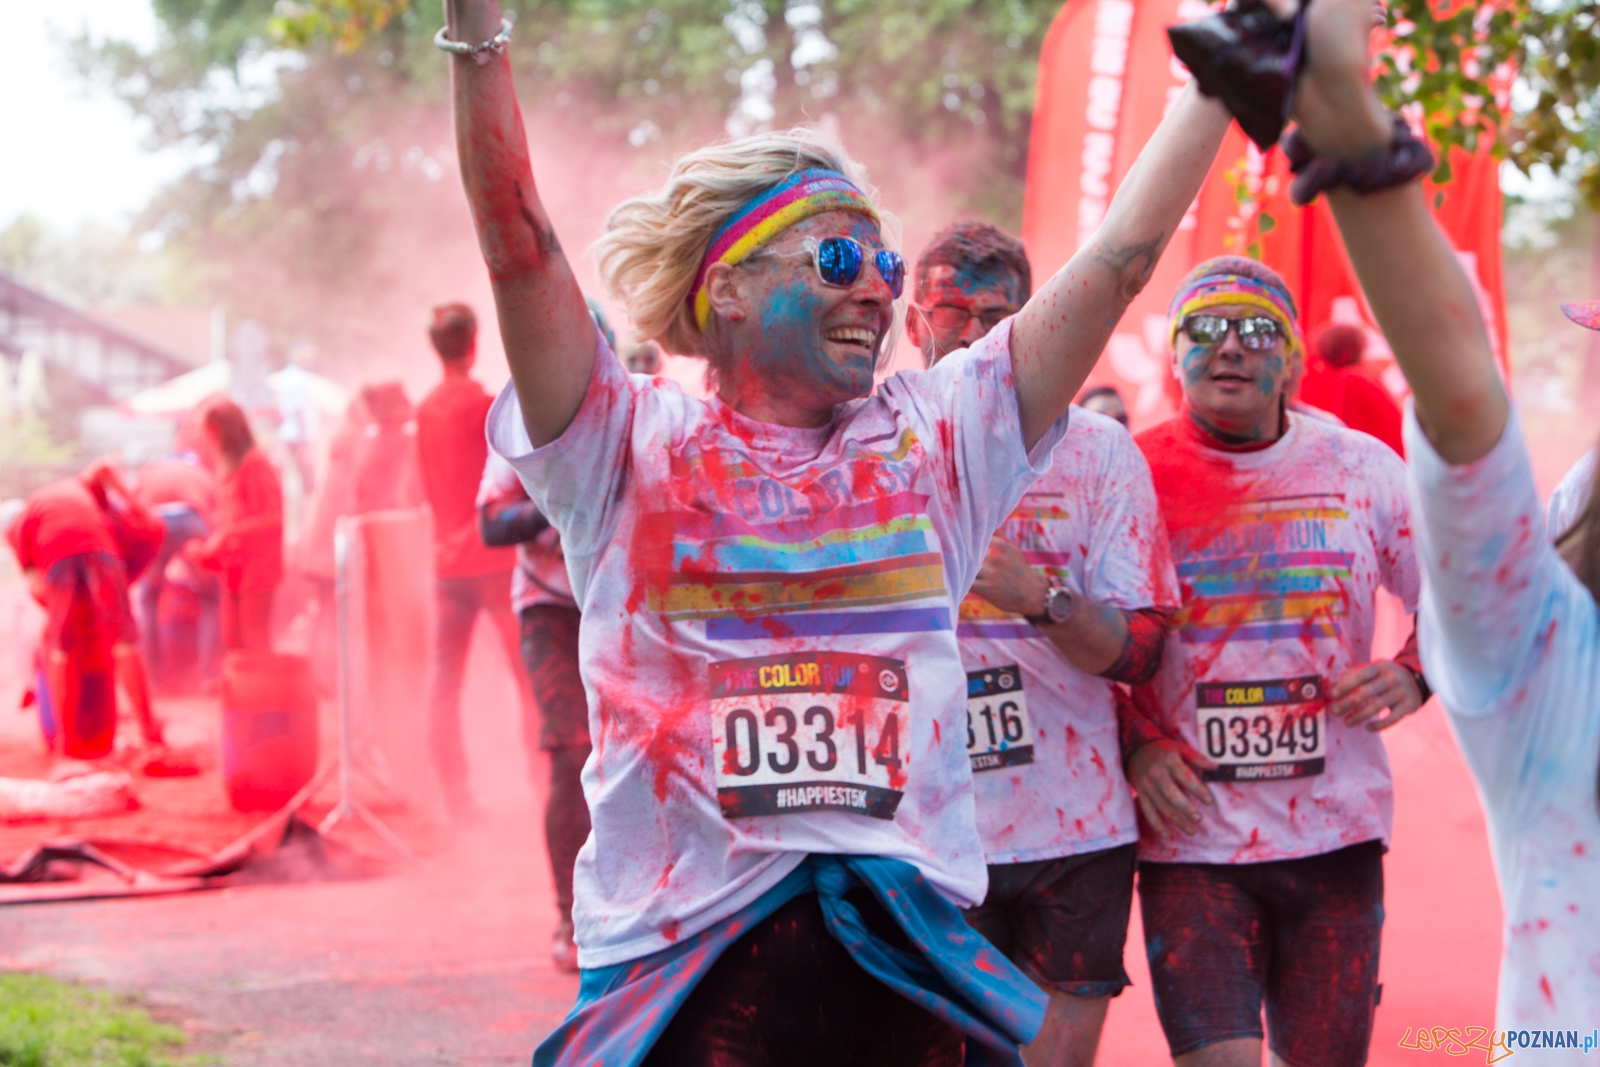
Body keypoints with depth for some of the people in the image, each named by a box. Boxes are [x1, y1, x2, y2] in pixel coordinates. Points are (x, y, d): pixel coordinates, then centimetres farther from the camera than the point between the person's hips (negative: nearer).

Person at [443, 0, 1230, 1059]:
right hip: (683, 951, -3)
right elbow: (520, 243, -9)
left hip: (909, 954, 3)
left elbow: (1120, 258, 10)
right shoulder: (634, 446, 3)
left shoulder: (934, 437, 10)